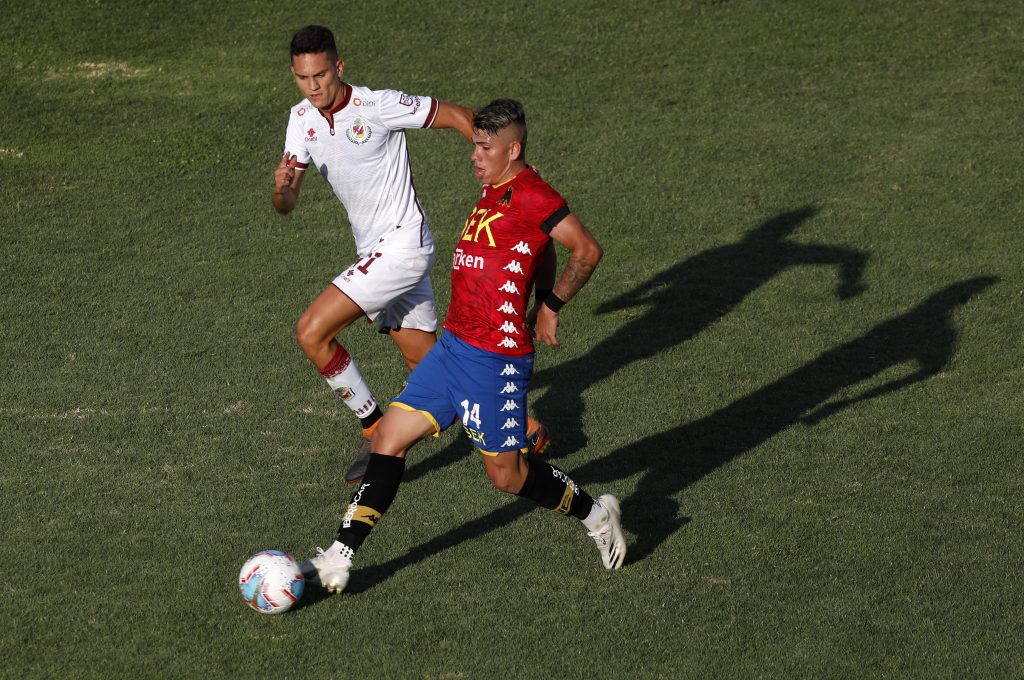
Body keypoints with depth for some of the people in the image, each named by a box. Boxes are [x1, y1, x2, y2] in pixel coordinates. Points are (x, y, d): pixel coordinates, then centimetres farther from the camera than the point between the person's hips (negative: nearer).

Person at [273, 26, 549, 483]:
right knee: (425, 363, 13)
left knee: (311, 332, -15)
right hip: (372, 251, 8)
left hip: (403, 243, -8)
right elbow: (286, 206, 2)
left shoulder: (377, 105, -17)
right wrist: (282, 187, -22)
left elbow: (457, 116, -7)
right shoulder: (302, 119, 3)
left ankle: (375, 431, -3)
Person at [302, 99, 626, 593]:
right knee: (389, 439, 4)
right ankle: (337, 562, 5)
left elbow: (587, 251, -18)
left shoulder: (530, 195, -15)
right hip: (453, 347, 9)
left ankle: (595, 514, 26)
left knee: (507, 474, 2)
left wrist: (550, 306, -9)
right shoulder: (492, 191, 13)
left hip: (496, 361, -9)